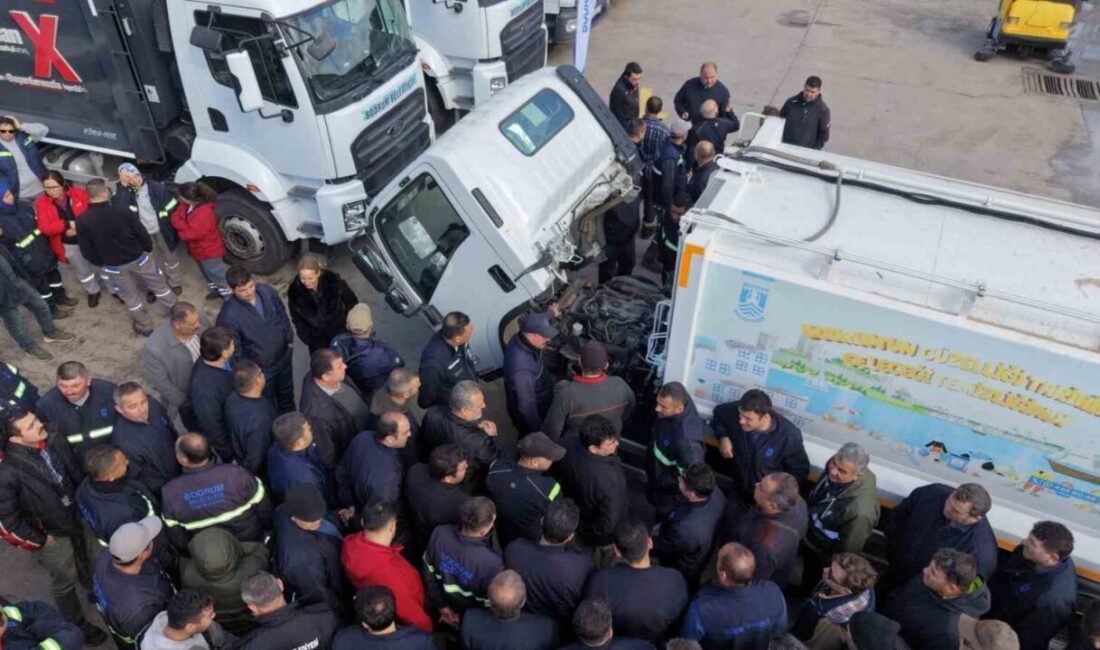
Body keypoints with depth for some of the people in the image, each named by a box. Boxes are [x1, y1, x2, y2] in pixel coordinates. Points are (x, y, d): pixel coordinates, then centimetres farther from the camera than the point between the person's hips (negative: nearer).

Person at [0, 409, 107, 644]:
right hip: (51, 536, -5)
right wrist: (39, 540, -12)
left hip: (75, 520, 5)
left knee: (87, 568, 31)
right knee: (65, 581, 20)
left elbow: (76, 474, 1)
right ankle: (77, 625, 46)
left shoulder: (55, 441, -19)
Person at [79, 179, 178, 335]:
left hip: (113, 266, 1)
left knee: (130, 296, 21)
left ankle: (145, 326, 34)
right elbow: (142, 235, -13)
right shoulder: (123, 212, -22)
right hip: (138, 258, -1)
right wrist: (148, 249, 8)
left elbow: (86, 252, -9)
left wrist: (101, 263, 10)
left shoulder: (83, 222, -17)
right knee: (159, 285, 19)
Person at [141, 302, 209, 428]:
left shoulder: (199, 321, -25)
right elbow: (160, 383, -23)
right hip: (186, 398, -4)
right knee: (196, 431, 25)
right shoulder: (154, 348, -38)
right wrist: (184, 402, -13)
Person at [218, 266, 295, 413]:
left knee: (287, 394, 31)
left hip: (284, 356, 6)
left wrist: (289, 339, 10)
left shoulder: (267, 291, -17)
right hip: (260, 369, -5)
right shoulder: (228, 316, -34)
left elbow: (282, 315, 3)